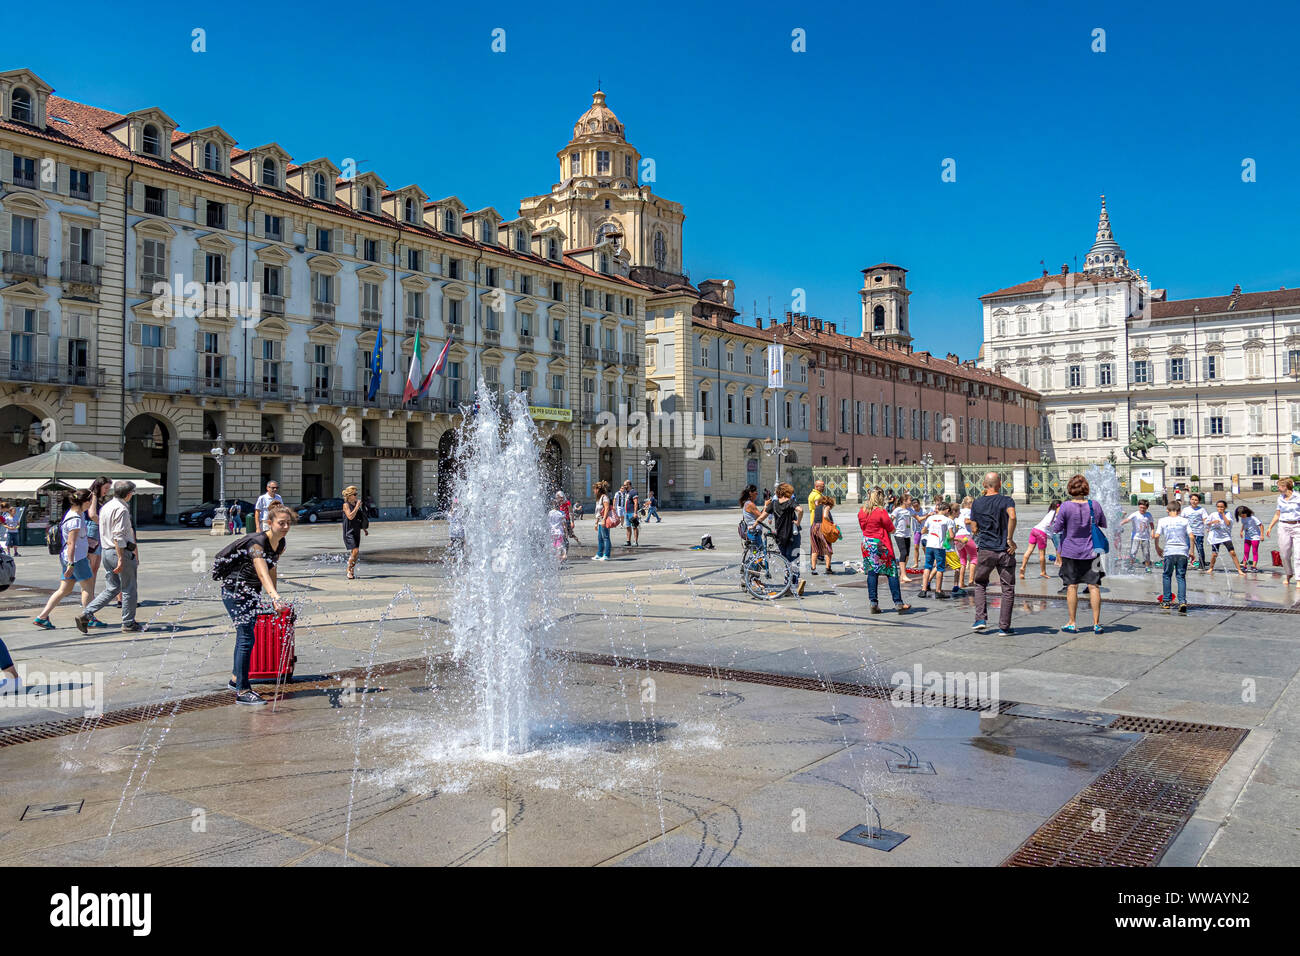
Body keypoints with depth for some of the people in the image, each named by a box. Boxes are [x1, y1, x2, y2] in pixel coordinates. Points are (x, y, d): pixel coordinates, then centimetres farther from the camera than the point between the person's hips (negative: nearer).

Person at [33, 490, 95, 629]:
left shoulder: (79, 513, 11)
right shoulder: (75, 520, -19)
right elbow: (71, 543, -22)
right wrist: (71, 564, -23)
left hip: (67, 557, 10)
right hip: (76, 558, -10)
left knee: (64, 590, 11)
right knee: (87, 586, 2)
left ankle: (42, 617, 10)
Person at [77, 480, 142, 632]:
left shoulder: (105, 507, 14)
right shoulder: (121, 509, -15)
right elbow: (118, 536, -22)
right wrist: (121, 559, -22)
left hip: (107, 552, 9)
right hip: (121, 552, -9)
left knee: (111, 588, 13)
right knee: (129, 589, 3)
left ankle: (86, 615, 3)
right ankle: (128, 623, 10)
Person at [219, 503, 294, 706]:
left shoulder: (281, 544, -3)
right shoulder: (257, 542, -28)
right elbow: (262, 573, -43)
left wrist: (273, 600, 15)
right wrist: (275, 596, -58)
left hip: (252, 593, 8)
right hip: (234, 590, -8)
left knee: (244, 635, 18)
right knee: (246, 637, -12)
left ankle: (236, 680, 35)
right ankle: (242, 691, -8)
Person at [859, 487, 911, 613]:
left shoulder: (861, 511, 4)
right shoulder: (881, 511, -13)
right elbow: (892, 530, -9)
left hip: (867, 545, 6)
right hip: (881, 545, -6)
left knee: (872, 573, 8)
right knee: (892, 573, 1)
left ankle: (873, 603, 6)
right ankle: (898, 603, 1)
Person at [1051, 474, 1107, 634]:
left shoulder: (1065, 507, -12)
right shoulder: (1094, 506, -4)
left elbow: (1056, 529, -8)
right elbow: (1104, 525, 9)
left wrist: (1056, 515, 9)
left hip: (1070, 552, -2)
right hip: (1091, 552, 2)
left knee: (1072, 587, 4)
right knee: (1094, 586, 5)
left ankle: (1072, 624, 10)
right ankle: (1096, 623, 8)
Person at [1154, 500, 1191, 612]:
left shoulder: (1162, 521, 5)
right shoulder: (1184, 521, 8)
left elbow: (1157, 536, -3)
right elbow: (1191, 536, 1)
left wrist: (1157, 548, 12)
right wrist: (1191, 551, 9)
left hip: (1169, 551, -1)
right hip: (1183, 552, 1)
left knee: (1167, 575, 14)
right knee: (1181, 577, 5)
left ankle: (1166, 601, 16)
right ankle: (1182, 602, -8)